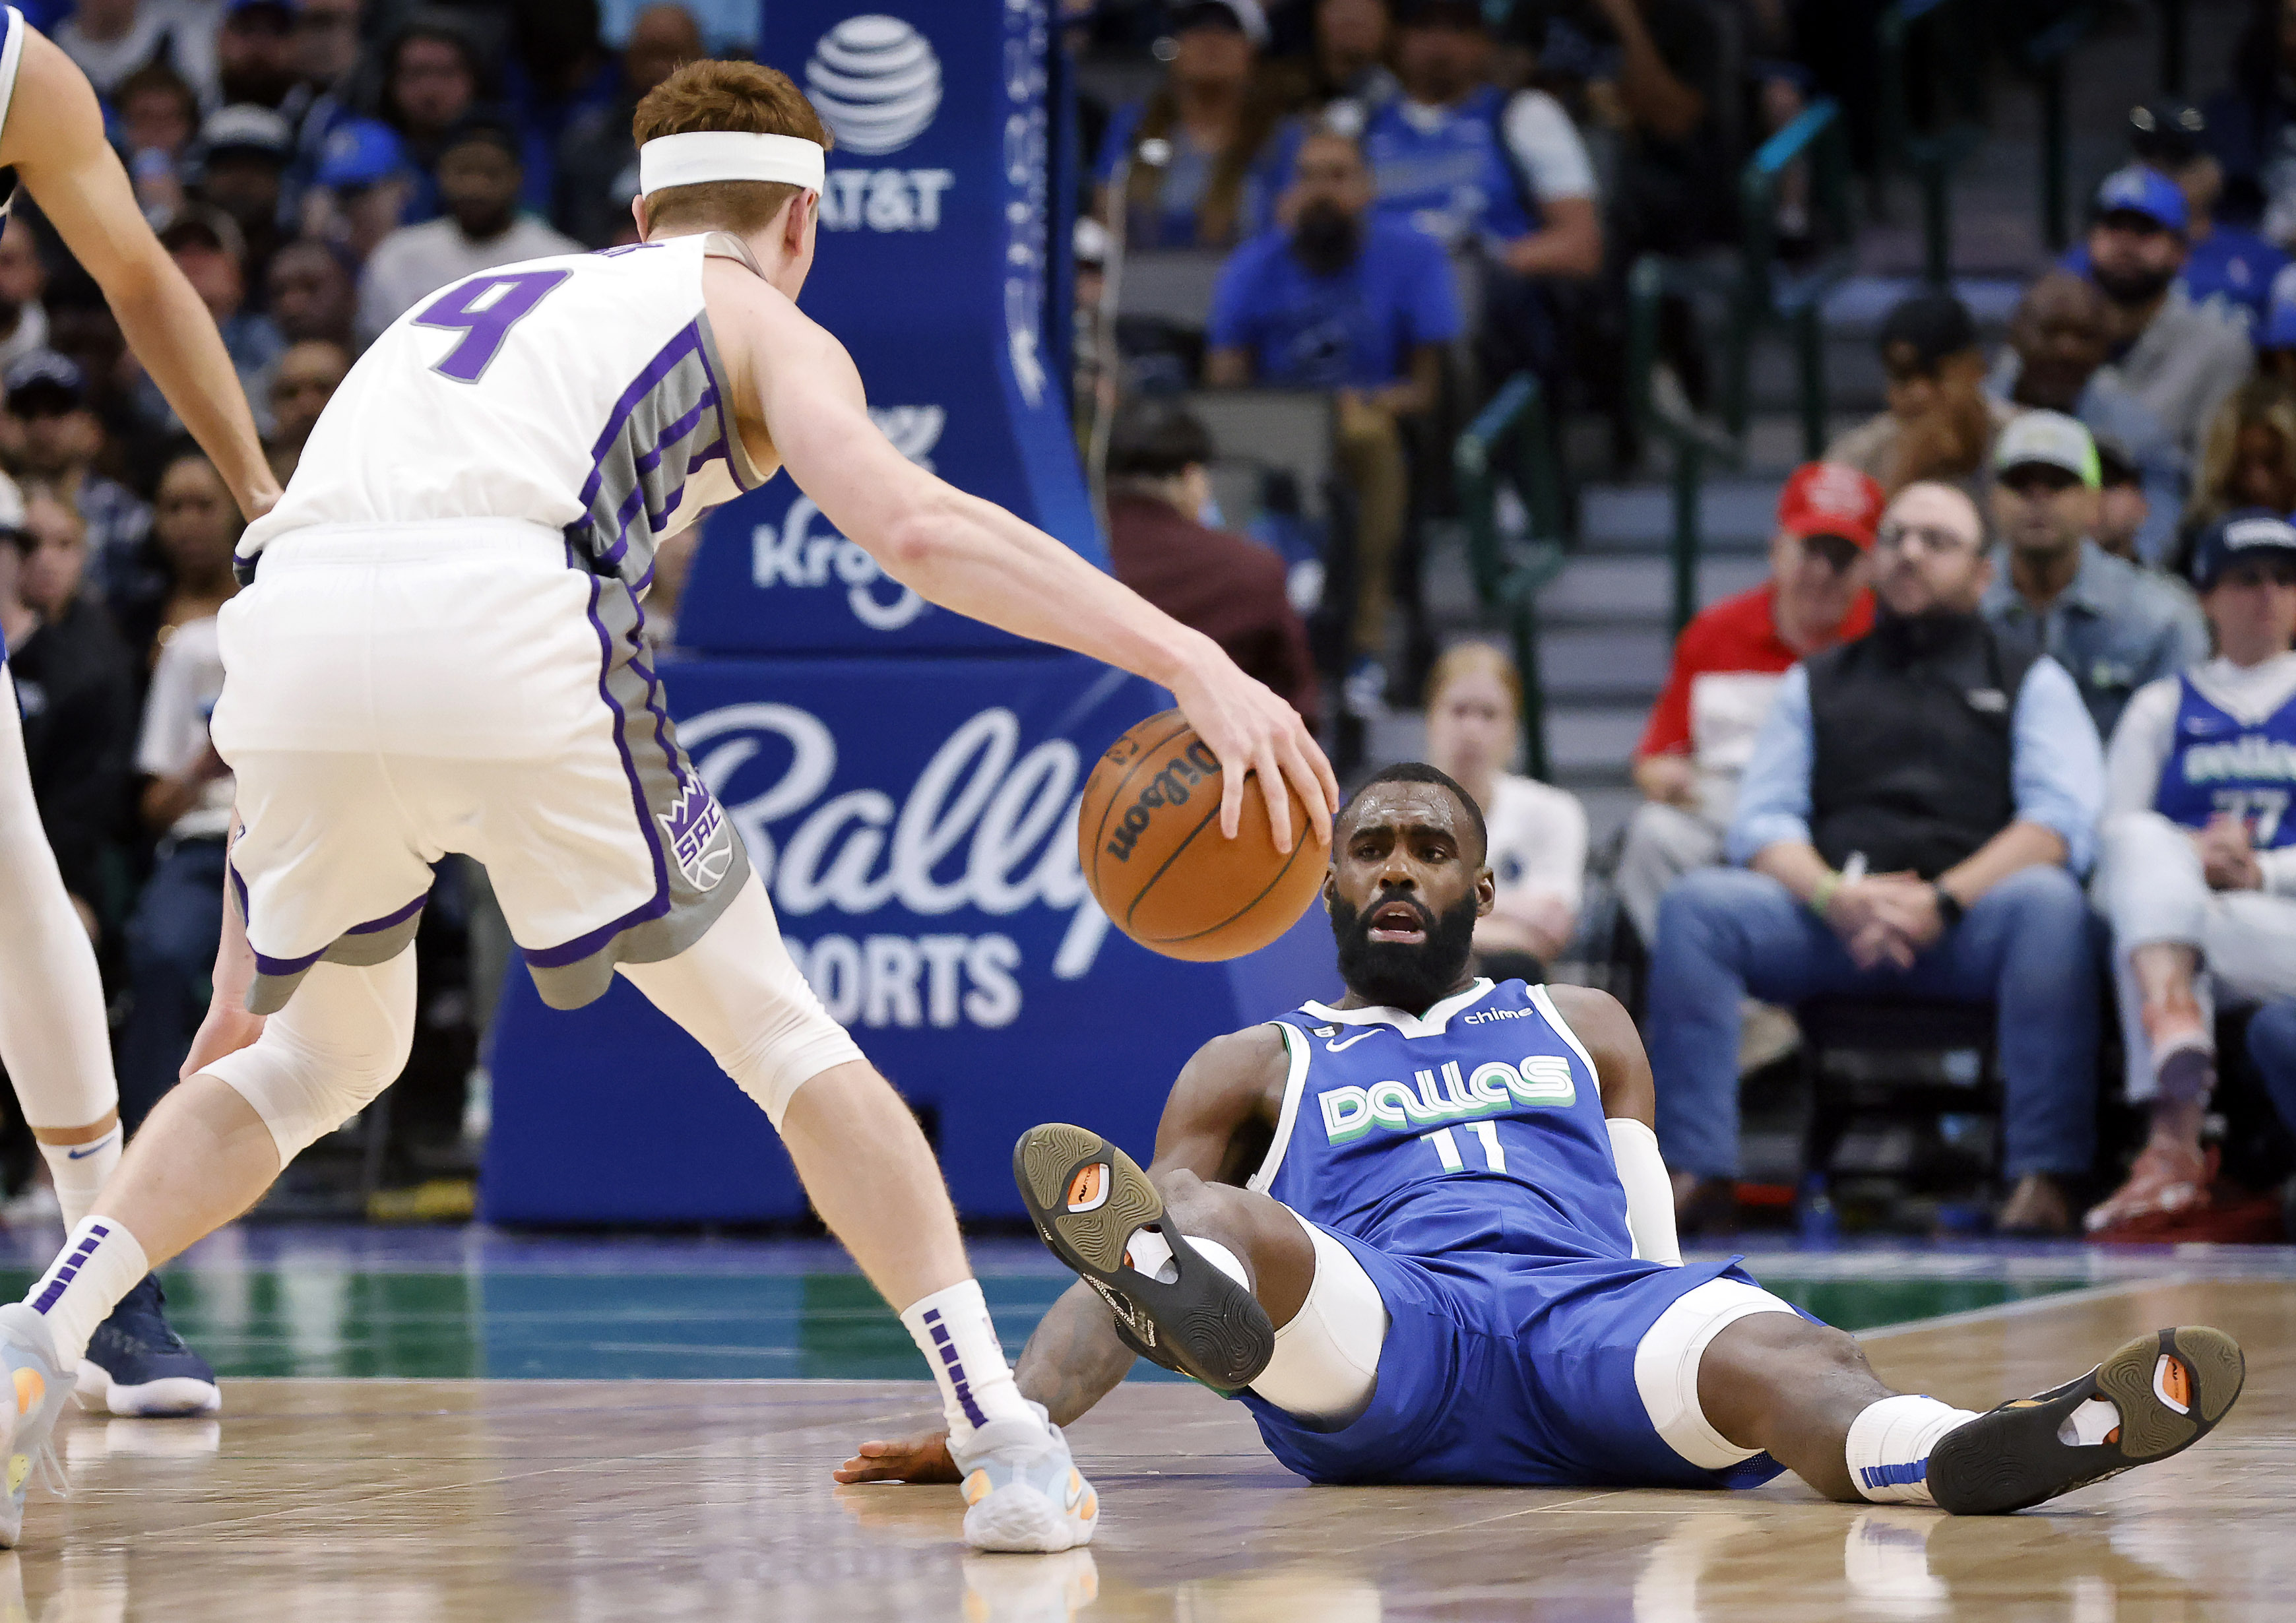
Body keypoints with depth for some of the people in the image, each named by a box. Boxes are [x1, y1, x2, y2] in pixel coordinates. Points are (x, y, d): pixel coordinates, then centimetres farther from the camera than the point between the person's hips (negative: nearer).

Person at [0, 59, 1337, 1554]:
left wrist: (243, 968, 40)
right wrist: (1191, 661, -5)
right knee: (786, 1041, 10)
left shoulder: (472, 304, 39)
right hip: (511, 631, -5)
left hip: (289, 634, 5)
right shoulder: (762, 324, 22)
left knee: (321, 1056, 29)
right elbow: (911, 524, 0)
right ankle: (1010, 1446, 1)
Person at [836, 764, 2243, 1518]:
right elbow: (1107, 1302, 19)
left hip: (1589, 1302, 1)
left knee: (1771, 1351, -36)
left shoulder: (1584, 1030, 33)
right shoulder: (1259, 1069, 29)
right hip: (1368, 1334, -1)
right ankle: (1193, 1300, -74)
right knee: (1215, 1223, -35)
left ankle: (1966, 1455, -70)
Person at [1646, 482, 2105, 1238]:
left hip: (1969, 924, -2)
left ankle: (2042, 1180, -39)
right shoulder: (1816, 682, 26)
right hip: (1829, 920, 2)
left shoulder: (2032, 682, 18)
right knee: (1696, 903, -24)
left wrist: (1941, 900, -15)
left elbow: (2063, 820, 1)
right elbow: (1761, 821, 13)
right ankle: (1698, 1172, -29)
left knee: (2049, 901, -35)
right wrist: (1835, 896, -10)